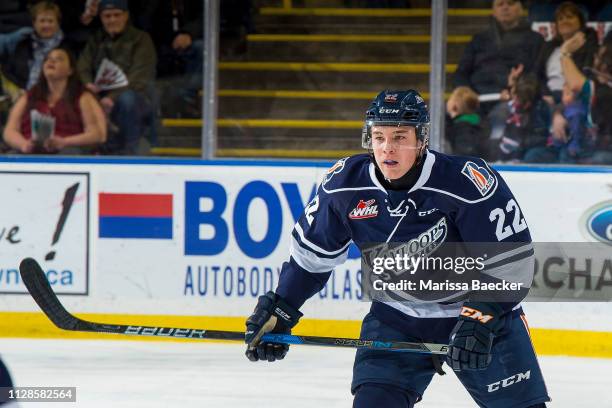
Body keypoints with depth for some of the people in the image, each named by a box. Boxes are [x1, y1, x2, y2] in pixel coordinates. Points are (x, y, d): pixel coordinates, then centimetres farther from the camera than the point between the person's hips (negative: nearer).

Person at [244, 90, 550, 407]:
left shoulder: (469, 183, -25)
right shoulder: (346, 183, -13)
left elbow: (511, 260, -21)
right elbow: (312, 252, 4)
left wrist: (479, 320, -28)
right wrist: (279, 309, 2)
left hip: (484, 313, -2)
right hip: (397, 317, 3)